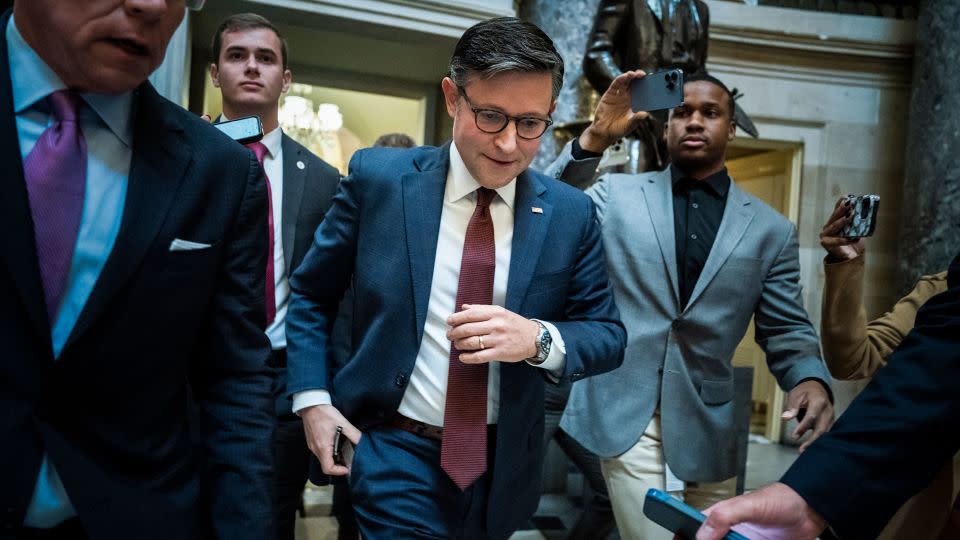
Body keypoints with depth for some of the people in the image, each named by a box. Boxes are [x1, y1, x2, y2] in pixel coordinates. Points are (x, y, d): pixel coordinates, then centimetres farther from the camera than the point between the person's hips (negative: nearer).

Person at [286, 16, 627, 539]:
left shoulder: (571, 212, -6)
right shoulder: (377, 177, -9)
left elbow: (608, 335, -2)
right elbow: (311, 294, 2)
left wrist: (540, 339, -22)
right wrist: (312, 398, -7)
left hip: (504, 465, 4)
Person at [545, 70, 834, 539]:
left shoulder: (770, 228, 5)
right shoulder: (616, 194, 2)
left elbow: (786, 330, 6)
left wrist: (810, 378, -15)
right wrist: (594, 139, -18)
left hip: (706, 424, 3)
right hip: (623, 412, -2)